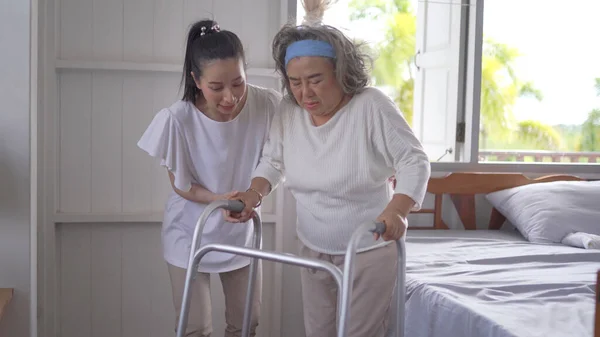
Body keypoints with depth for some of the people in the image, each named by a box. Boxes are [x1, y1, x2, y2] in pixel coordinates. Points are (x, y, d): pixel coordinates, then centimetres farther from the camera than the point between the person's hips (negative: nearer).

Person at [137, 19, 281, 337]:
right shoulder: (177, 119, -27)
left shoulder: (267, 105, -23)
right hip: (190, 235, -2)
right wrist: (219, 199, -29)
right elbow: (180, 185, -12)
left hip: (243, 231, 2)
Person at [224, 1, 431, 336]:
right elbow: (274, 161, 7)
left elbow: (415, 161, -17)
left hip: (370, 250, -5)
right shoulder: (289, 111, -6)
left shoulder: (372, 106, -20)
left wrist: (396, 210, -34)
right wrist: (255, 193, -12)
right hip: (314, 250, 5)